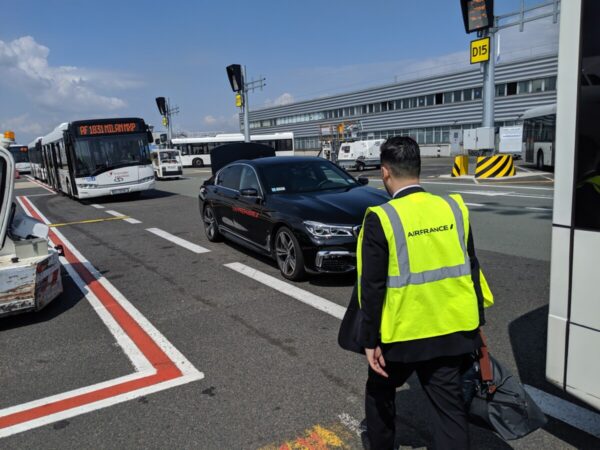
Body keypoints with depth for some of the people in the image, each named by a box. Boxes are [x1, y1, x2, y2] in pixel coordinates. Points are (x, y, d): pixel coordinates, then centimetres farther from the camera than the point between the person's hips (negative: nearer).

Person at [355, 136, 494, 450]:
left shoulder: (380, 219, -17)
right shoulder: (454, 208, -3)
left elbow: (372, 287, -15)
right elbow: (470, 269, 5)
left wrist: (370, 340, -6)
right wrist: (476, 319, 16)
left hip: (402, 333, -3)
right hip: (453, 329, 4)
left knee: (380, 390, 23)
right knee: (449, 403, 14)